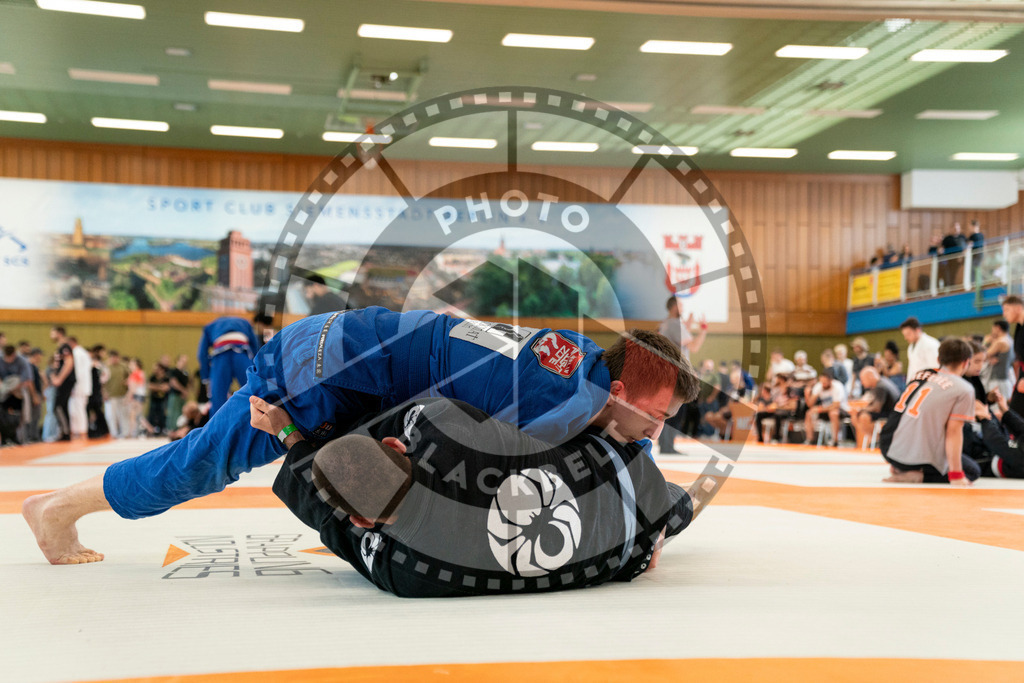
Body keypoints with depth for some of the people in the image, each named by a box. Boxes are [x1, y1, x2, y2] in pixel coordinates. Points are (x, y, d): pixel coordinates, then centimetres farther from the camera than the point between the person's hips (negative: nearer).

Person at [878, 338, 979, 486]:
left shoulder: (919, 375, 13)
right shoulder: (964, 389, -4)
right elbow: (953, 431, -10)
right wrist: (956, 475, -9)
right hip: (919, 456, -7)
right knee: (973, 471, 14)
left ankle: (901, 468, 9)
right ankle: (920, 476, -10)